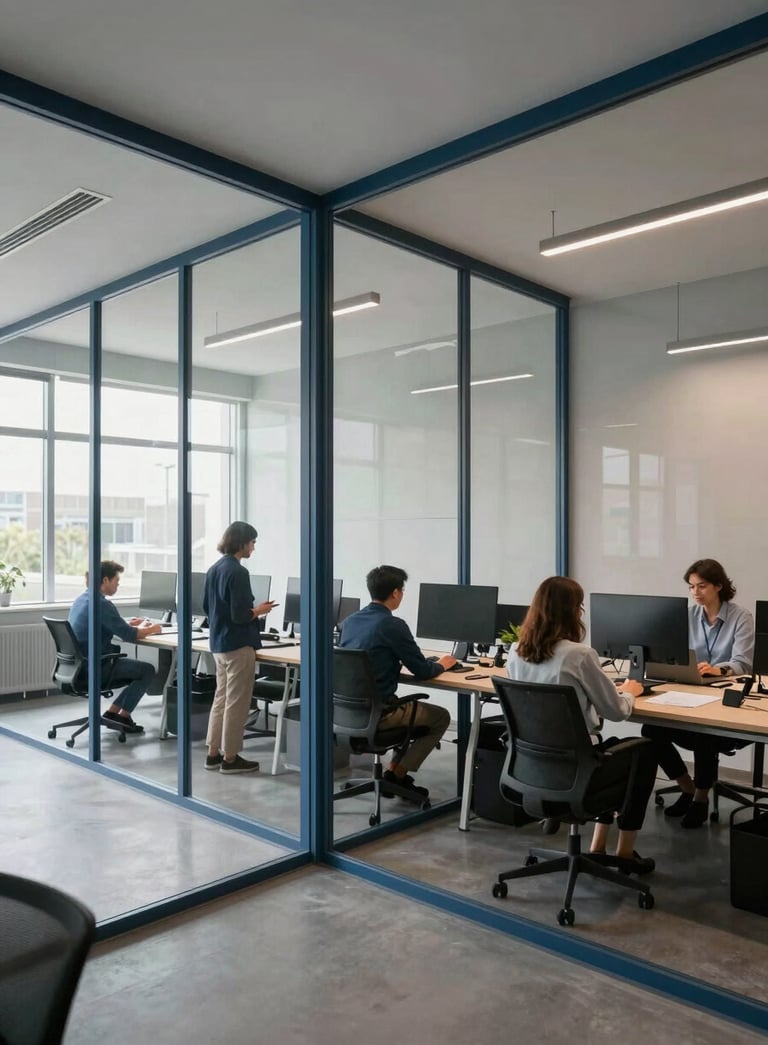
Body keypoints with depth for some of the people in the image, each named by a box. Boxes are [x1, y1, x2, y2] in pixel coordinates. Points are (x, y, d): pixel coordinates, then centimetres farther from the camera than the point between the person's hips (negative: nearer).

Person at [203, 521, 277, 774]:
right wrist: (260, 610, -5)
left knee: (221, 698, 16)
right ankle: (230, 758, 9)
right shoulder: (238, 572, -19)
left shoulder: (214, 569, 8)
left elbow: (207, 606, 16)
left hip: (218, 643, 9)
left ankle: (213, 753, 22)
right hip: (238, 645, -9)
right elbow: (240, 615, -22)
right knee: (236, 702, 1)